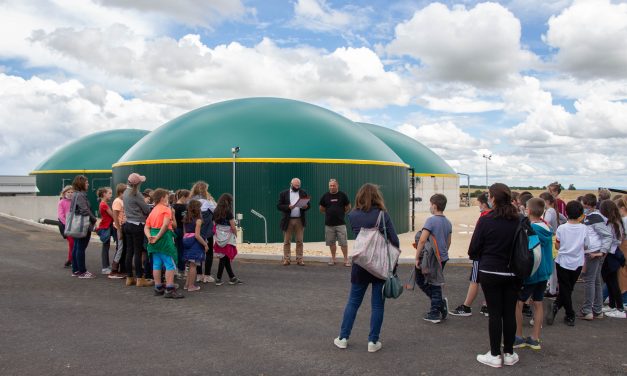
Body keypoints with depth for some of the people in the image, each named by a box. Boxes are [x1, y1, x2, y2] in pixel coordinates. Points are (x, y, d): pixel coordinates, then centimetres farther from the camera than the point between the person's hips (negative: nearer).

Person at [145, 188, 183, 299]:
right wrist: (158, 237, -18)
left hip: (154, 241, 8)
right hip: (164, 238, -8)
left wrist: (149, 236, -4)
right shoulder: (166, 209, -7)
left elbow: (146, 227, 9)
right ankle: (169, 289, -5)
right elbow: (165, 225, -22)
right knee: (170, 264, -3)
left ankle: (158, 288, 19)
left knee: (157, 264, 12)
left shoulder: (152, 211, 16)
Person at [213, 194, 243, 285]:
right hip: (227, 238, -6)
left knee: (225, 258, 13)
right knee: (224, 259, 2)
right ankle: (218, 279, 6)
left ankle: (232, 278, 22)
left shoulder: (216, 212, 5)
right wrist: (236, 234, 4)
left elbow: (215, 224, 6)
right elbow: (233, 227, -12)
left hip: (219, 238, 6)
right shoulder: (228, 212, -13)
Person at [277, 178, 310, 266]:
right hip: (288, 220, -1)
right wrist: (288, 207, -17)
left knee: (299, 241, 2)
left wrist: (306, 206, -13)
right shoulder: (284, 193, 5)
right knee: (287, 241, 2)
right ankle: (287, 259, 8)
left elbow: (309, 205, 10)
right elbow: (279, 206, -1)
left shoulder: (303, 193, 11)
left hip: (300, 220, 1)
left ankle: (299, 259, 6)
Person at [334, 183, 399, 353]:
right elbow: (394, 240, -8)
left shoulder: (352, 215, -3)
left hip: (360, 264, 2)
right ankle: (373, 341, 13)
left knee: (353, 301, 14)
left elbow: (358, 235, 7)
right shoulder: (383, 215, -9)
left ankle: (343, 338, 19)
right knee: (377, 304, 8)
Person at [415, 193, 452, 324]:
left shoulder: (431, 220, -17)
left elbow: (422, 240, -22)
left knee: (421, 280, 10)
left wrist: (417, 257, -15)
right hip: (442, 258, 7)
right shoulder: (448, 222, 7)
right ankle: (435, 313, 19)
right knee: (435, 284, 15)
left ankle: (440, 302, 0)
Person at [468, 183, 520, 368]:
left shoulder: (486, 220, -14)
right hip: (513, 273, 4)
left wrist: (477, 256, 12)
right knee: (510, 313, 11)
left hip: (490, 272, -3)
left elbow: (473, 250, -9)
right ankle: (509, 354, 22)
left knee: (495, 313, 4)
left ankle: (495, 355, 13)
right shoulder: (518, 220, -3)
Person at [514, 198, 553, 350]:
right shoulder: (547, 229, 4)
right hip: (544, 272, 8)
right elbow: (547, 250, 14)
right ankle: (535, 339, 20)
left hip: (531, 273, -8)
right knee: (538, 303, 13)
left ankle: (518, 337, 9)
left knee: (517, 303, 3)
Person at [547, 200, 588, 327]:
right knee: (568, 289, 13)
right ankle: (556, 306, 1)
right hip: (577, 263, 1)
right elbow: (585, 246, 2)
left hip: (562, 262, -1)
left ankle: (570, 316, 3)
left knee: (565, 289, 8)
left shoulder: (561, 228, -10)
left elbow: (557, 246, -2)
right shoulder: (583, 228, -8)